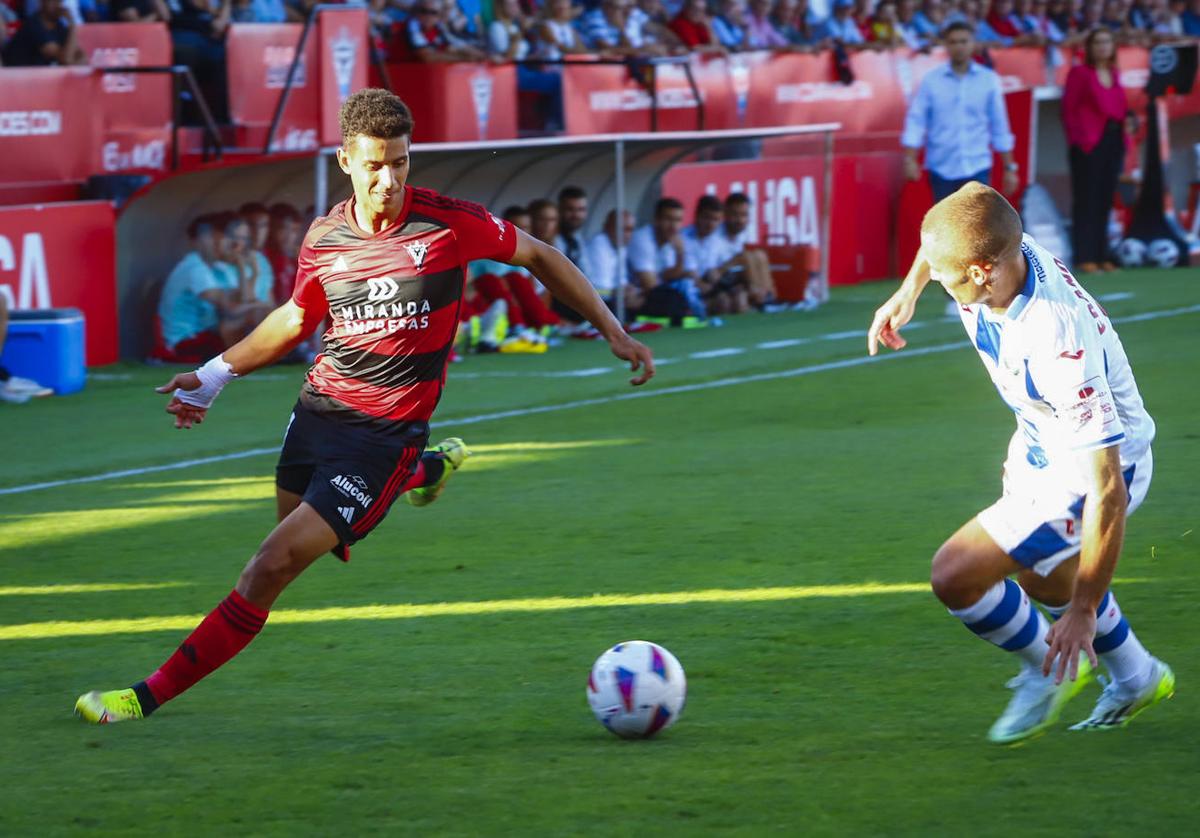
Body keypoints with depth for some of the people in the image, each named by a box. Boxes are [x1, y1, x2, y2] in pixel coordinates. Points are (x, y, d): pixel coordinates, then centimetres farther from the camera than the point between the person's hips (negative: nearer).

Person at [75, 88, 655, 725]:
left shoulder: (449, 222, -12)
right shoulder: (325, 238, 0)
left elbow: (538, 256, 3)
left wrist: (612, 330, 4)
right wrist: (216, 374, 15)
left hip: (385, 431, -6)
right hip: (319, 407, 6)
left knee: (274, 565, -14)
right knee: (294, 523, 27)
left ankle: (153, 695, -8)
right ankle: (428, 469, 48)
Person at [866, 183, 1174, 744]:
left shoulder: (1059, 348, -42)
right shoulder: (1004, 251, -22)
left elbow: (1107, 490, -37)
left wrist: (1083, 612, -32)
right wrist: (908, 290, 3)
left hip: (1090, 471, -9)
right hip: (1040, 445, 9)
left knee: (955, 576, -16)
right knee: (1040, 577, 29)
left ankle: (1047, 667, 12)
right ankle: (1137, 680, 53)